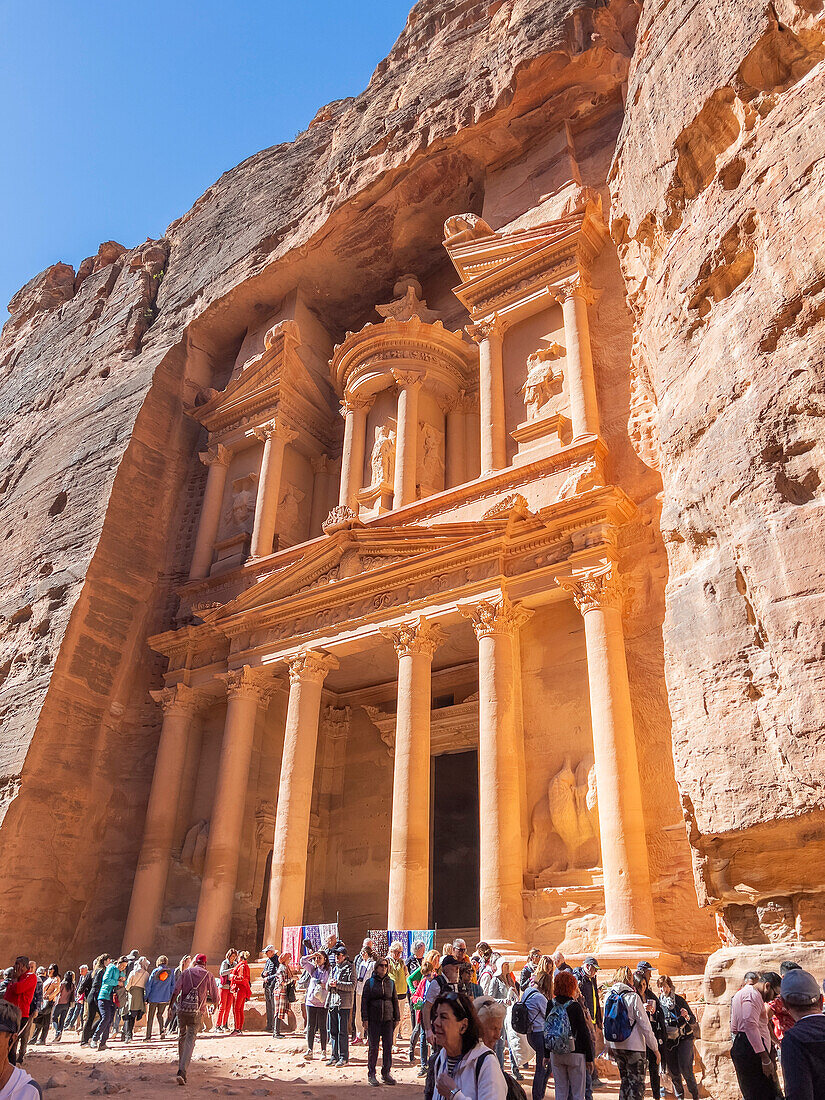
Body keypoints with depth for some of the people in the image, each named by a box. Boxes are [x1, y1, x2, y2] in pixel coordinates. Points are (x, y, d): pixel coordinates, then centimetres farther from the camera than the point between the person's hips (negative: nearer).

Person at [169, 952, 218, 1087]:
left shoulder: (186, 972, 8)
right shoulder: (208, 976, 5)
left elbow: (176, 991, -2)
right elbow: (215, 999, 7)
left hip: (182, 1010, 2)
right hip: (197, 1013, -2)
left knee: (182, 1038, 21)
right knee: (190, 1041, 0)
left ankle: (181, 1066, 31)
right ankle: (182, 1072, -14)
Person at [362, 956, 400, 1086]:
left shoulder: (391, 982, 9)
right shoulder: (370, 982, 1)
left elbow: (395, 1001, 14)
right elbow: (364, 1001, 1)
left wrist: (397, 1018, 11)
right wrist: (365, 1018, -5)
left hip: (388, 1019, 3)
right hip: (373, 1019, -2)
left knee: (388, 1046, 2)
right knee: (373, 1047, 0)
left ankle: (386, 1073, 13)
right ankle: (371, 1074, 12)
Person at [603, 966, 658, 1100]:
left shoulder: (609, 996, 3)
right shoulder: (633, 997, -14)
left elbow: (605, 1023, 11)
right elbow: (644, 1025, -12)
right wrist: (655, 1048, -2)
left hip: (616, 1047, 6)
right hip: (634, 1046, -6)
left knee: (625, 1080, 19)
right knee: (637, 1083, 2)